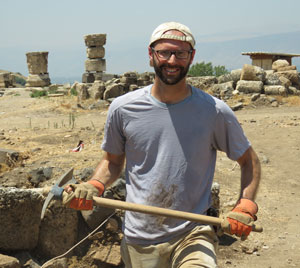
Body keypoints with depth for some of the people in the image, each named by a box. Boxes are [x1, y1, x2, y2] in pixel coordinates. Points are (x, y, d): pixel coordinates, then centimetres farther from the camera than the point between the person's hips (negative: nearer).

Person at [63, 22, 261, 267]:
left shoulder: (214, 111, -4)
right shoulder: (123, 109, -1)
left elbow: (249, 161, 8)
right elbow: (113, 161, 13)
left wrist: (245, 208, -6)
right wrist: (93, 187, -6)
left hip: (194, 234, -2)